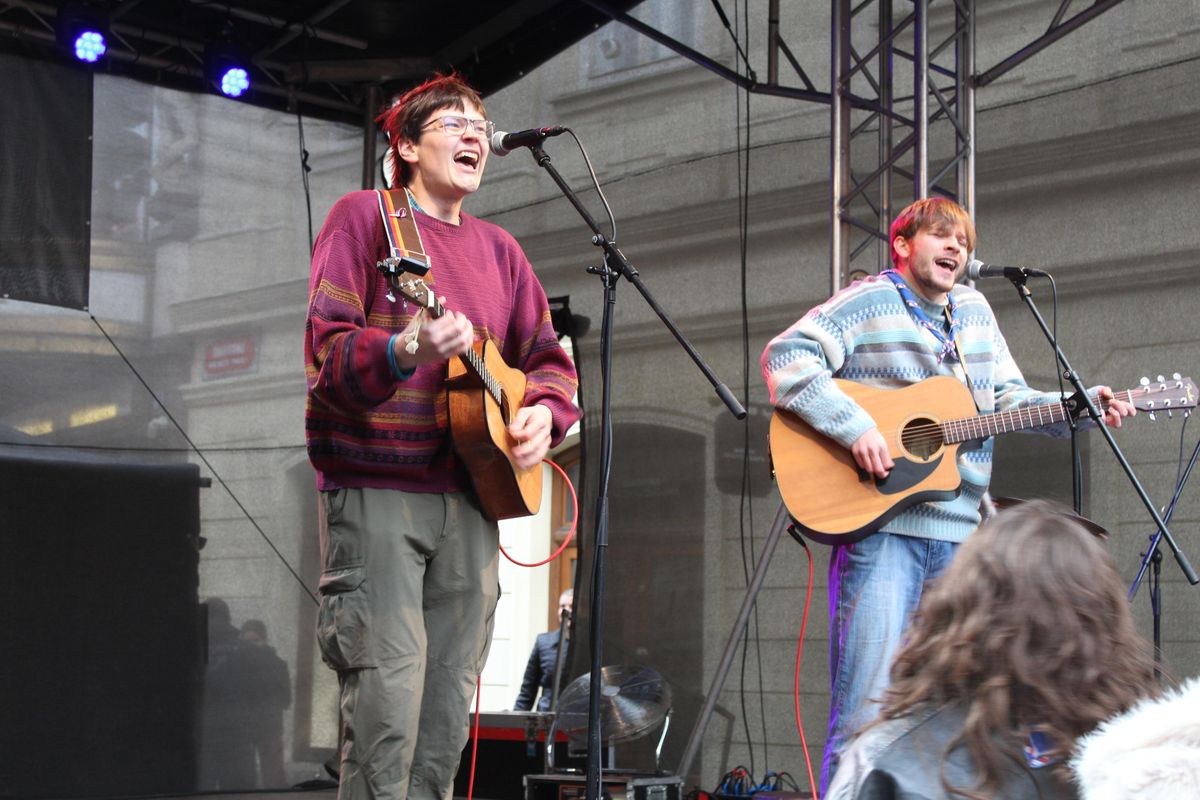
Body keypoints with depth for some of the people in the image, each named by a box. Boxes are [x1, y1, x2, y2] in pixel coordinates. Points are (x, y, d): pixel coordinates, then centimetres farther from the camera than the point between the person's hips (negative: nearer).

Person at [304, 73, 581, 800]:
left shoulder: (496, 249, 19)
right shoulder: (366, 216, 1)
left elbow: (549, 357, 22)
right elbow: (328, 350, -9)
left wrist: (544, 412, 0)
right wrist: (409, 350, -28)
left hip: (469, 498, 6)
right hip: (377, 489, -6)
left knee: (448, 721, 4)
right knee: (387, 711, -13)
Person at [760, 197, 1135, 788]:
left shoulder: (973, 311, 20)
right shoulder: (870, 302, -2)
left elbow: (1009, 400, 20)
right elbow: (786, 356, -13)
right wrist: (854, 428, -22)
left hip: (959, 534, 7)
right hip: (879, 526, -7)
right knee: (868, 707, -11)